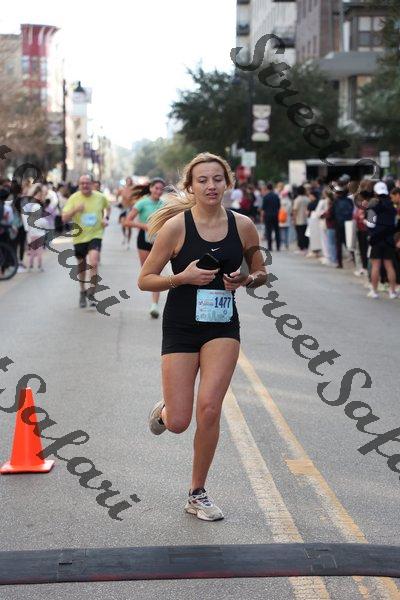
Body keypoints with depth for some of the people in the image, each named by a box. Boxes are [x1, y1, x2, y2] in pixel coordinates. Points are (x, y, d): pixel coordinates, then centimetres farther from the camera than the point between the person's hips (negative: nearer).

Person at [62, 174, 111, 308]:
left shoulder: (100, 197, -1)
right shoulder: (73, 198, -6)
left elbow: (107, 207, 23)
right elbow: (64, 218, -11)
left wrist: (106, 218, 4)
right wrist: (75, 210, -26)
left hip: (95, 235, -1)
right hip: (79, 237, 1)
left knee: (93, 263, -23)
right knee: (82, 267, 14)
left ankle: (91, 293, -10)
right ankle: (82, 292, 36)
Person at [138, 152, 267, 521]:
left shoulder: (243, 226, -1)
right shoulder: (176, 227, -10)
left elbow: (261, 273, 13)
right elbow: (145, 280, -5)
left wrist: (246, 279, -10)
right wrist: (183, 277, -21)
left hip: (223, 328, 2)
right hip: (181, 327, -1)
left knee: (209, 409, -13)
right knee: (178, 422, -2)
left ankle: (198, 494, 7)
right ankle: (164, 410, 39)